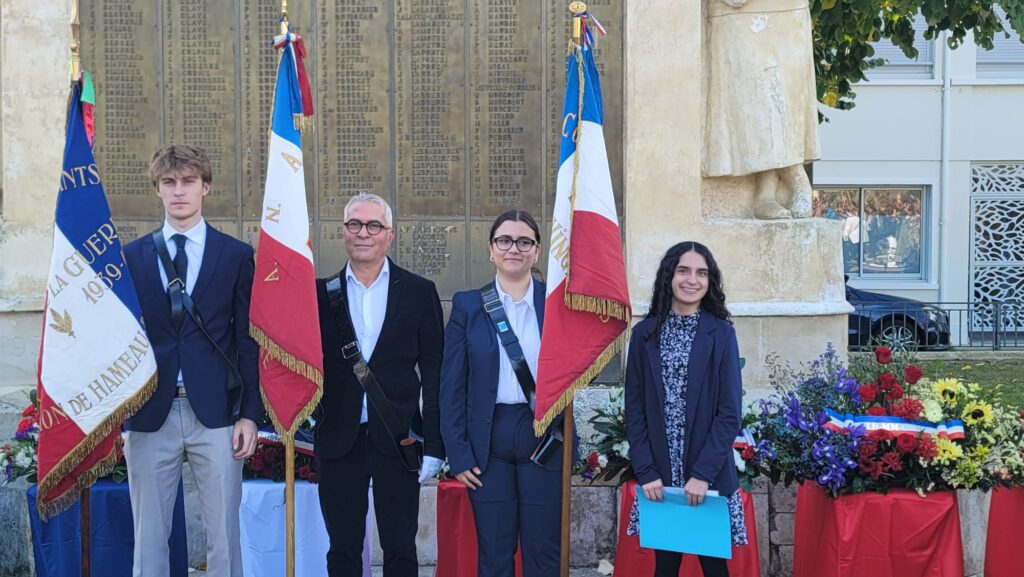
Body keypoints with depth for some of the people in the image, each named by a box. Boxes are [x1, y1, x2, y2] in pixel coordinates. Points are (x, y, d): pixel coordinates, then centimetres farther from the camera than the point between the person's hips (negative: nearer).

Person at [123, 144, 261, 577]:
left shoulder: (237, 255, 4)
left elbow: (249, 340, 3)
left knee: (223, 535, 3)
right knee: (149, 537, 7)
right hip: (149, 413, 1)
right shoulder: (131, 257, 8)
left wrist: (250, 413, -3)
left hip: (215, 412, -1)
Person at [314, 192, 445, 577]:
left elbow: (434, 372, 0)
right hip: (338, 440, 1)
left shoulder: (419, 292, 3)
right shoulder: (320, 293, 5)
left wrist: (433, 444, -4)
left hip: (398, 440, -1)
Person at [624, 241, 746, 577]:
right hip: (659, 476, 2)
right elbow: (634, 408, 2)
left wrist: (703, 472, -14)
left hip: (709, 476, -1)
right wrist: (646, 471, -8)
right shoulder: (645, 333, 3)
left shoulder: (721, 334, -2)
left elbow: (730, 412, -6)